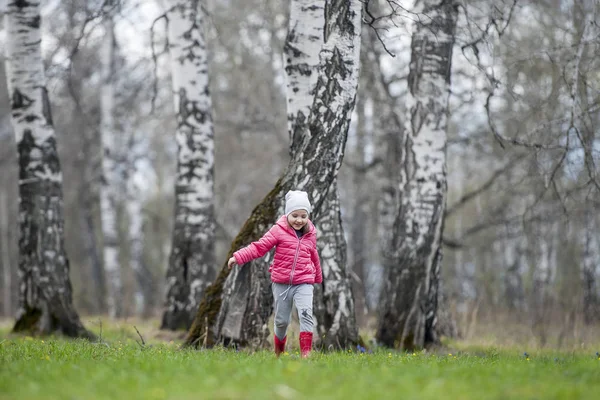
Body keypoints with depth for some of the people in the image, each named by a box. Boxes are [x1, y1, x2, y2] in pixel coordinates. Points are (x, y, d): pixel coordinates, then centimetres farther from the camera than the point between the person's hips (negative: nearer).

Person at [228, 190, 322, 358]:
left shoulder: (310, 234, 6)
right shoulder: (279, 230, -5)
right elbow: (259, 246, -10)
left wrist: (318, 277, 34)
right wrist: (239, 257, -20)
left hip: (303, 283, 1)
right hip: (281, 283, -1)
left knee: (306, 313, -20)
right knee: (282, 320, 9)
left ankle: (306, 352, -22)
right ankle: (279, 350, 36)